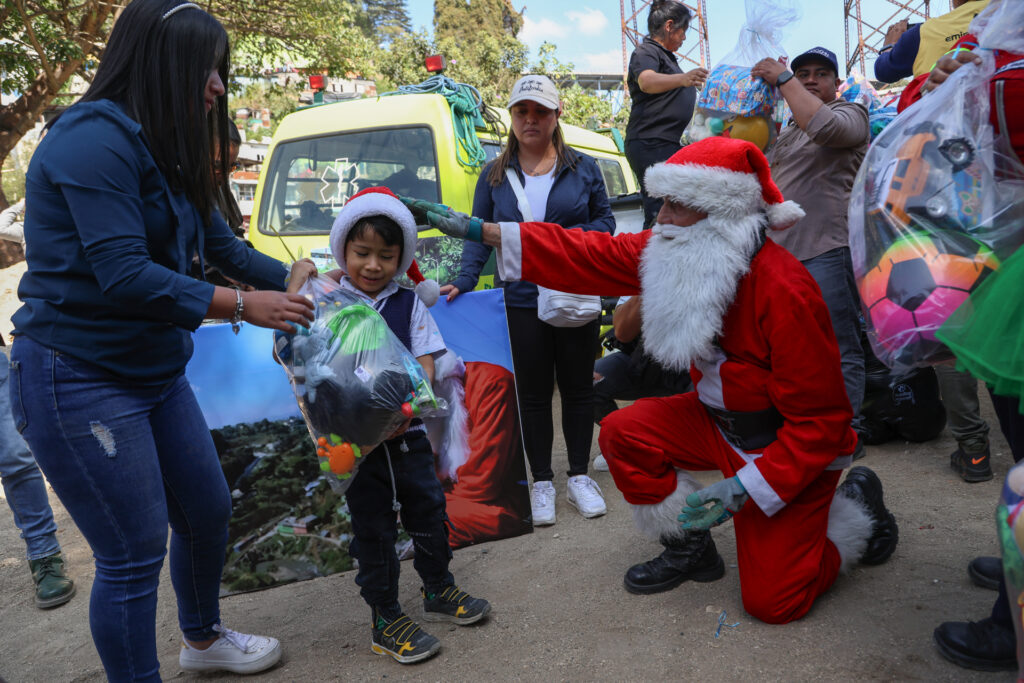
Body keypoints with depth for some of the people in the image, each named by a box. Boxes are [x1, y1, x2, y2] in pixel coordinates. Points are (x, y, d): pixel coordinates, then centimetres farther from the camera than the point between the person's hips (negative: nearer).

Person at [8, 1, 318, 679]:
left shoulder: (166, 153, 10)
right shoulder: (95, 139, -19)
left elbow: (225, 247, 13)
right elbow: (123, 275, -26)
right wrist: (243, 307, -21)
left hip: (156, 373, 10)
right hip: (80, 380, -9)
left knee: (208, 512, 19)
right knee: (135, 556, -1)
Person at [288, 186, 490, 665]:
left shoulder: (408, 304, 1)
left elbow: (426, 364, -4)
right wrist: (299, 284, -17)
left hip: (406, 432, 3)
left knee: (428, 509, 14)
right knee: (373, 527, 8)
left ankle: (439, 590, 38)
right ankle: (385, 619, 24)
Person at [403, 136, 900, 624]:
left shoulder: (784, 290, -32)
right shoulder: (684, 252, -10)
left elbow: (819, 421, -26)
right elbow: (588, 256, -10)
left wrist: (746, 487, -31)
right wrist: (476, 230, -13)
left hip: (792, 448, -6)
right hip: (718, 421, 7)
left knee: (771, 601, -7)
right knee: (622, 433, -8)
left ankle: (858, 503, 19)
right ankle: (690, 550, 14)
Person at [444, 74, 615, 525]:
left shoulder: (582, 168, 6)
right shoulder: (494, 175, 8)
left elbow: (605, 220, 6)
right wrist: (463, 281, -7)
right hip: (520, 301, 0)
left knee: (577, 387, 9)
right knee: (533, 393, 8)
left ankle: (579, 476, 25)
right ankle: (542, 482, 22)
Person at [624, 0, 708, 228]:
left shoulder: (666, 56, 26)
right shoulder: (646, 51, -6)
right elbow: (646, 81, -30)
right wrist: (682, 79, -46)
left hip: (666, 144, 11)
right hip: (650, 143, -11)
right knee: (660, 213, -20)